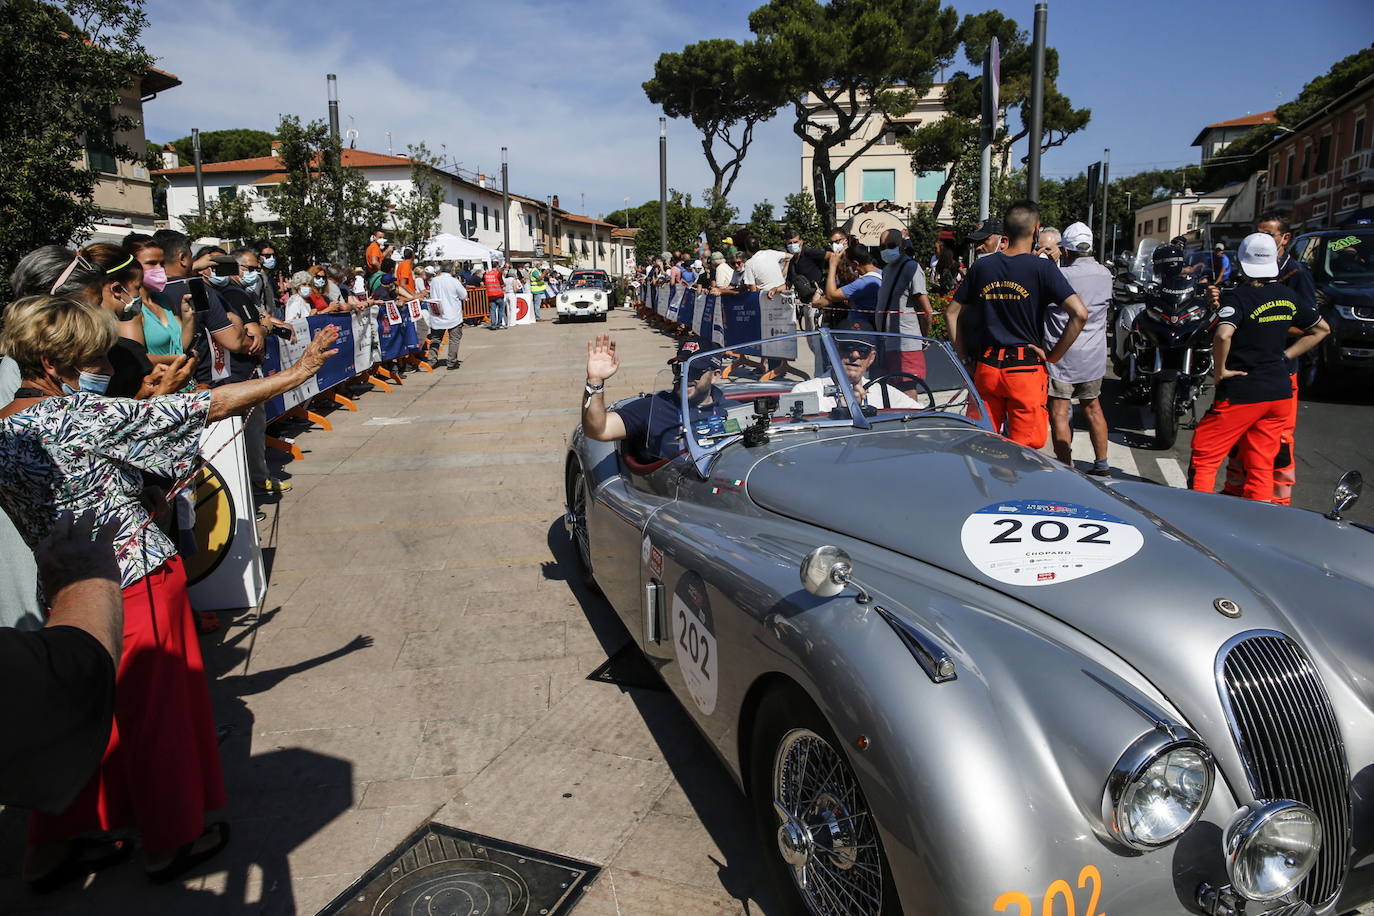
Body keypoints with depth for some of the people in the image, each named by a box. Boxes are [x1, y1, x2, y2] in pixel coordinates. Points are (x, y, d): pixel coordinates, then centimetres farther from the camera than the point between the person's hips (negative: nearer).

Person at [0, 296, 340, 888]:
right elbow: (207, 407, -21)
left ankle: (49, 848, 35)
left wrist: (153, 401, 13)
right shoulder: (78, 415, -22)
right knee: (155, 712, 9)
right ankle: (171, 840, 28)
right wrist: (293, 374, -13)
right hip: (137, 586, -7)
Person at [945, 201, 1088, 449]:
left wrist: (963, 354, 11)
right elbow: (1079, 313, -16)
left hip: (987, 368, 4)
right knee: (1023, 450, 3)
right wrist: (1054, 355, -8)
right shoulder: (1042, 268, -7)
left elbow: (951, 312, 10)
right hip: (1026, 369, -4)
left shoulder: (981, 266, 5)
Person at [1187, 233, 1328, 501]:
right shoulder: (1287, 296, 8)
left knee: (1204, 458, 3)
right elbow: (1321, 329, 20)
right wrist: (1284, 356, 14)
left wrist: (1219, 370, -16)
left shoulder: (1238, 296, -13)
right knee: (1261, 466, 12)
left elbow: (1223, 335, -31)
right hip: (1280, 392, 7)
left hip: (1241, 392, -7)